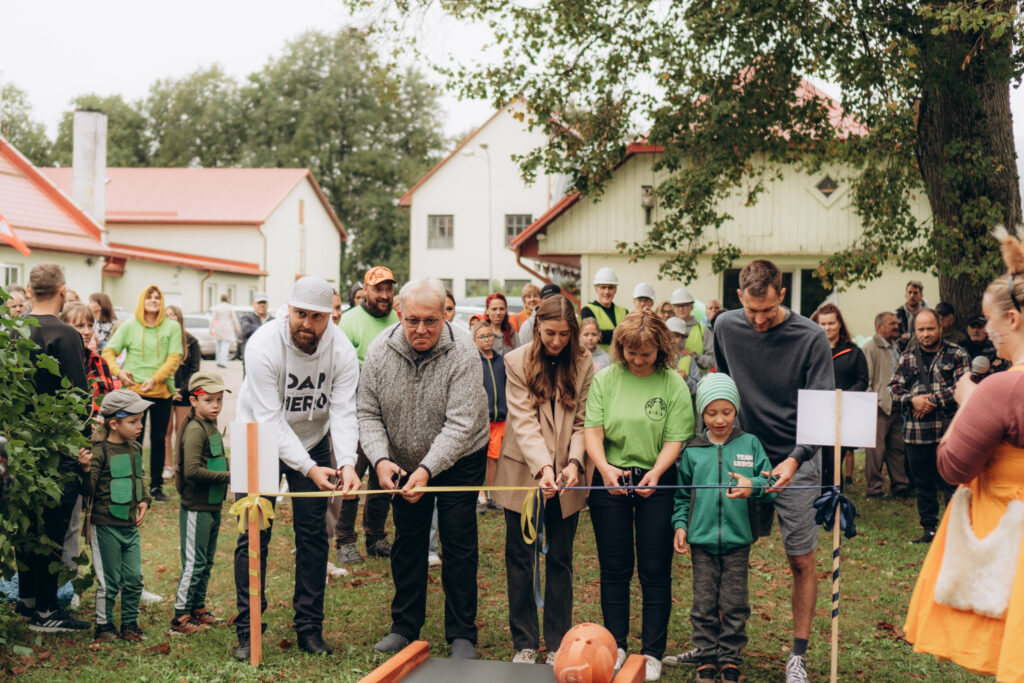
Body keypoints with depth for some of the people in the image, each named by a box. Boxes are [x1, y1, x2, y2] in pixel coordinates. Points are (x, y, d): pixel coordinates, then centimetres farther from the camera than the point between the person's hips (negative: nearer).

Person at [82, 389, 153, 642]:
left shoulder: (135, 448, 7)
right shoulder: (100, 452, -15)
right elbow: (88, 491, -18)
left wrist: (144, 501, 7)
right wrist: (86, 470, -35)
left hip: (131, 525, 6)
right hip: (106, 526, -6)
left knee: (134, 578, 9)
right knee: (109, 581, 3)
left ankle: (130, 623, 23)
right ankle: (103, 626, 18)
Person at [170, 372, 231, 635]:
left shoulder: (211, 427, 13)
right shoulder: (195, 430, -17)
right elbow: (192, 470, -26)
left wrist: (229, 466, 6)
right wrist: (227, 476, -23)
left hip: (212, 506, 9)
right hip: (196, 508, -9)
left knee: (207, 562, 17)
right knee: (194, 564, -4)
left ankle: (198, 610, 28)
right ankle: (180, 619, 4)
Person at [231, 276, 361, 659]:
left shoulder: (341, 351, -19)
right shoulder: (263, 346, -29)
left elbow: (343, 412, -23)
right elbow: (270, 419, -30)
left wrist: (347, 463, -41)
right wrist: (308, 468, -38)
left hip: (314, 442, 3)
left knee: (313, 534, 1)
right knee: (255, 534, -5)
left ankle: (309, 628, 11)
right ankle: (248, 631, 3)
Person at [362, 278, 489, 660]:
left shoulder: (463, 357, -26)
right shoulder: (380, 352, -15)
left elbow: (460, 425, -29)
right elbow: (369, 414, -10)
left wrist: (427, 470, -39)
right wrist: (381, 460, -26)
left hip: (459, 460, -4)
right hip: (404, 463, 4)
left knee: (458, 545, -3)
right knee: (407, 542, 12)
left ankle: (462, 636, 7)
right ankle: (405, 627, 25)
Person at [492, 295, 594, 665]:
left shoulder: (583, 365, -2)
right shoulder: (517, 362, -7)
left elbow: (583, 422, -2)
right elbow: (523, 422, -15)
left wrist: (574, 462, -20)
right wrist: (542, 466, -28)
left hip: (565, 479, 1)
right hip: (523, 475, -1)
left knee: (560, 560, 9)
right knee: (519, 560, 5)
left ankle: (557, 644, 18)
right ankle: (524, 643, 16)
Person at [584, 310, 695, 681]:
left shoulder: (673, 383, -2)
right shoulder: (605, 379, 3)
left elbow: (676, 438, -7)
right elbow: (592, 428, -4)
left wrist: (655, 473, -23)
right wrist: (604, 466, -21)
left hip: (656, 483, -2)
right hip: (610, 481, 2)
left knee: (655, 569, 3)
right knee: (614, 567, 9)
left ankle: (652, 652, 14)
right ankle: (615, 646, 21)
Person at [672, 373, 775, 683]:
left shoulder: (750, 444, 2)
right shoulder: (692, 451, 5)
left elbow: (770, 483, -3)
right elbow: (682, 494, 13)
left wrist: (752, 486, -23)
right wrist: (680, 524, 3)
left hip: (737, 541, -1)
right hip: (702, 540, 1)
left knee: (734, 605, 5)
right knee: (704, 605, 5)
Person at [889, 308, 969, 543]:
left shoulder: (957, 355, 2)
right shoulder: (907, 358, 12)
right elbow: (894, 387, 8)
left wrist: (933, 400, -13)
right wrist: (912, 400, -11)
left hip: (948, 430, -4)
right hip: (915, 433, 4)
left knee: (951, 483, -4)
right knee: (923, 484, 10)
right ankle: (929, 529, 19)